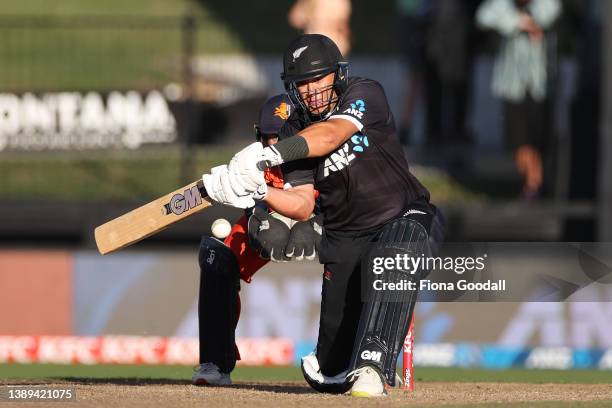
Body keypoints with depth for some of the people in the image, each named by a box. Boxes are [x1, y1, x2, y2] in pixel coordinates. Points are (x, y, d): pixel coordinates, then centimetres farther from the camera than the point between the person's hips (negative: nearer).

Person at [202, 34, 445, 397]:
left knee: (394, 263, -41)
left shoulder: (365, 94, -12)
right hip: (345, 237, 4)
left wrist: (272, 153, -46)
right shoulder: (295, 133, 0)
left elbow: (332, 134, -32)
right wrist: (259, 191, -29)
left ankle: (373, 366, -45)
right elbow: (302, 205, -9)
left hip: (404, 218, -4)